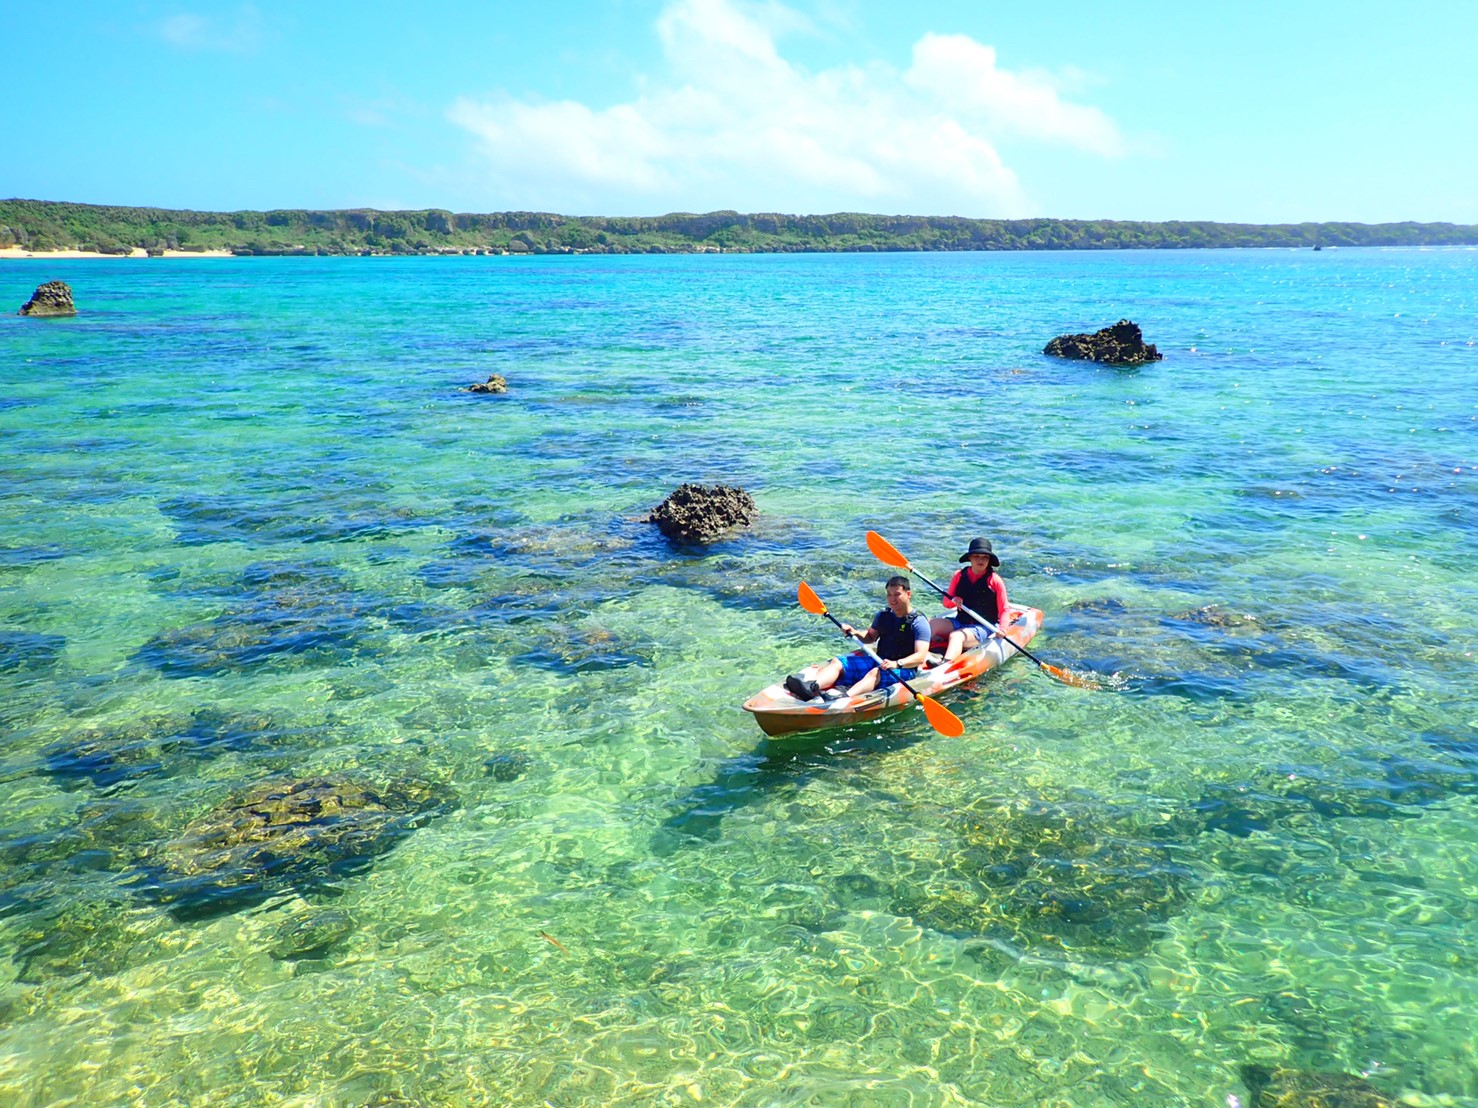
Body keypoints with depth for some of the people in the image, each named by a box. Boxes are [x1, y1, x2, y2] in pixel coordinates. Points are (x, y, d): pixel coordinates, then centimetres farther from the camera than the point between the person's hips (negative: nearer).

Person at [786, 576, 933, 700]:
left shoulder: (919, 622, -9)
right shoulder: (883, 615, 12)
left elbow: (920, 657, -19)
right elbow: (870, 637, 27)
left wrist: (897, 664, -36)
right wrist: (855, 632, 5)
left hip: (904, 670, -7)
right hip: (878, 661, 7)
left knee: (875, 673, -39)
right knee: (836, 663, -12)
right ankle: (811, 687, -43)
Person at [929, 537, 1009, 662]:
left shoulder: (994, 580, -4)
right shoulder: (959, 576, 6)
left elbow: (1003, 610, -3)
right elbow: (946, 602, 10)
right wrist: (953, 601, -14)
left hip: (983, 628, -5)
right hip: (960, 622, 5)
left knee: (956, 636, -34)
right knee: (932, 624, -21)